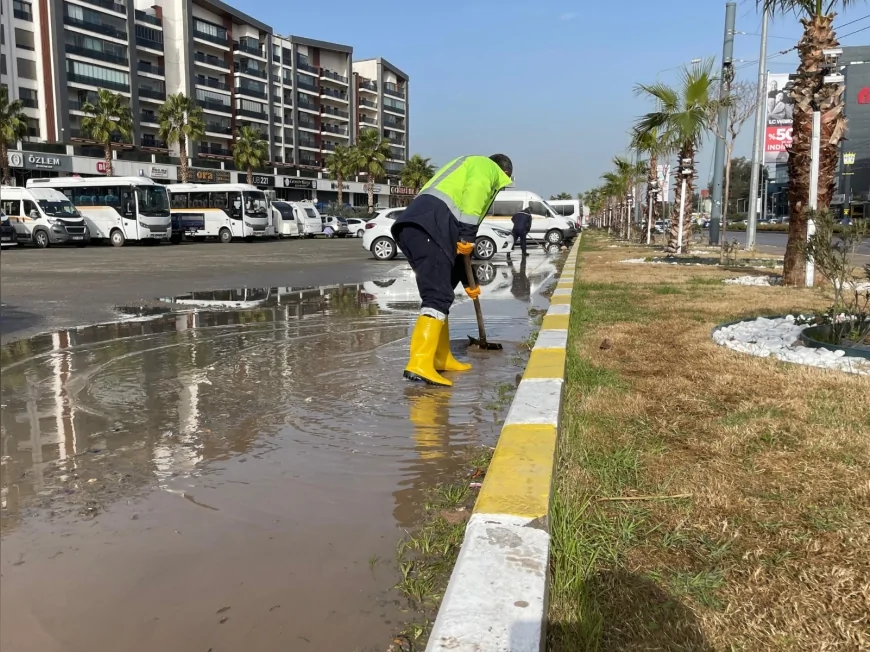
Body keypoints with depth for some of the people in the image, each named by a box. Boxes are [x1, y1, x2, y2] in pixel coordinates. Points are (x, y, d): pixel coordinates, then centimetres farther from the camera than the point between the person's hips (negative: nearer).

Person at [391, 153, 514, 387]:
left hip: (411, 227, 9)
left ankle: (441, 358, 24)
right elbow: (474, 191, -11)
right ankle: (420, 364, -24)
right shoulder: (486, 167, 17)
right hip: (429, 228, -9)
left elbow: (455, 245, 40)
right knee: (438, 296, -14)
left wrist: (467, 280, 42)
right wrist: (468, 234, -16)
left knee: (439, 293, 17)